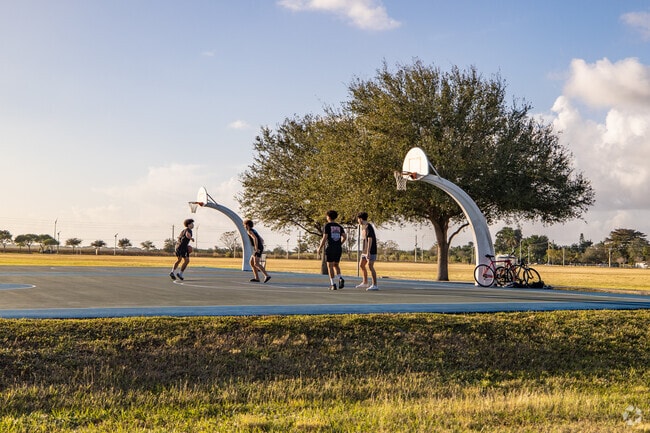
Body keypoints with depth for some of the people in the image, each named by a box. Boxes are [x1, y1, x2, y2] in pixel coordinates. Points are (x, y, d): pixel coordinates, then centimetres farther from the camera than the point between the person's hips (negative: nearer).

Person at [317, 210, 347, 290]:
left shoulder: (327, 226, -6)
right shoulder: (339, 226, 11)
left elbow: (324, 238, -12)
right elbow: (344, 237, 6)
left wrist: (320, 248, -1)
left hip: (330, 248, -5)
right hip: (338, 249, 5)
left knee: (330, 266, 2)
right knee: (336, 265, 18)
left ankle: (333, 284, -3)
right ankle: (340, 279, -6)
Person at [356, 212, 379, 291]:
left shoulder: (369, 227, -17)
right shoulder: (364, 227, 14)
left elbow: (370, 240, -23)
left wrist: (368, 252, -27)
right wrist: (363, 250, 24)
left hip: (370, 250, -10)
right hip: (365, 250, 10)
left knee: (370, 266, -12)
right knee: (362, 265, 13)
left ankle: (375, 285, -10)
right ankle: (365, 283, 24)